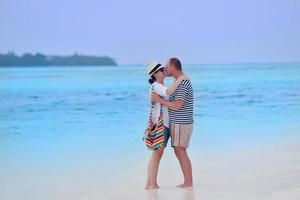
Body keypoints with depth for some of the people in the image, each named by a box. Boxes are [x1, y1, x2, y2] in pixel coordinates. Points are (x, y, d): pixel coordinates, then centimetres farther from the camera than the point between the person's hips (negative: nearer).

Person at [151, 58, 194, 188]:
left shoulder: (182, 83, -18)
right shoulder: (181, 81, 16)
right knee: (179, 152, 10)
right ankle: (187, 182, 12)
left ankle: (189, 182, -5)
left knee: (180, 152, -8)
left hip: (181, 123, -10)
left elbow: (176, 106, -24)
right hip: (178, 123, 10)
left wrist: (159, 100, -19)